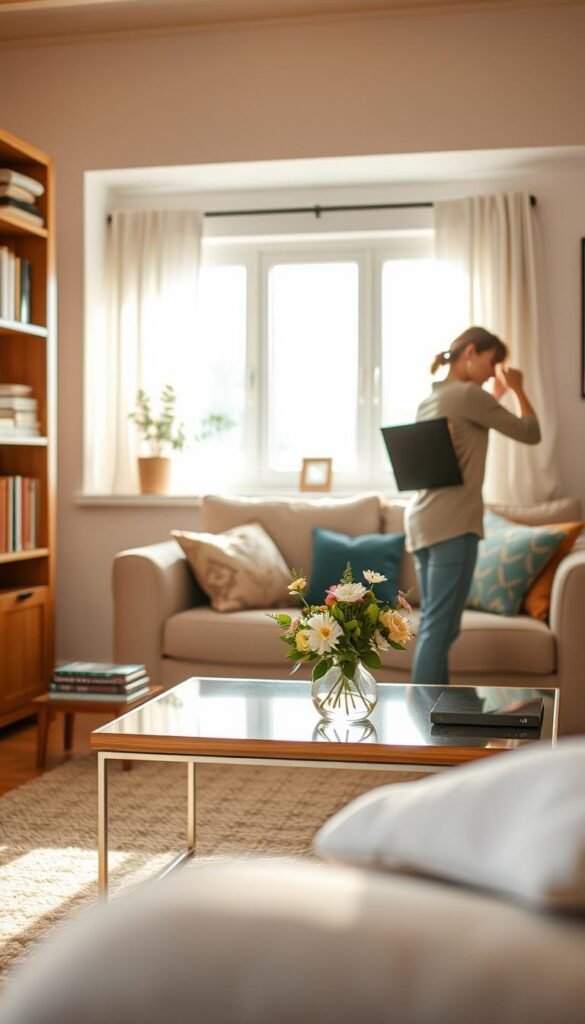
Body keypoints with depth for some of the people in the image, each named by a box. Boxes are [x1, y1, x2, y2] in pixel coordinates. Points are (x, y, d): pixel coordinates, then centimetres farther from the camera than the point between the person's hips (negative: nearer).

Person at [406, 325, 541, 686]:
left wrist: (499, 391, 33)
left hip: (423, 521, 9)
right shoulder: (469, 395, -7)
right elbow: (531, 433, -1)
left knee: (434, 625, 10)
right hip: (453, 523, -9)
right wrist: (518, 389, 12)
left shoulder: (430, 400, 18)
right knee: (440, 627, -10)